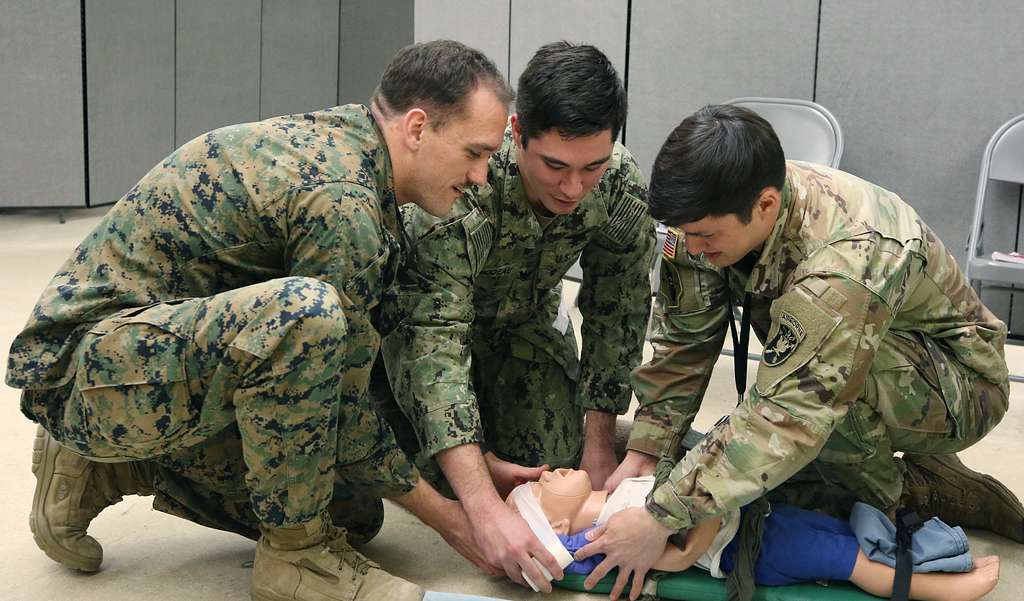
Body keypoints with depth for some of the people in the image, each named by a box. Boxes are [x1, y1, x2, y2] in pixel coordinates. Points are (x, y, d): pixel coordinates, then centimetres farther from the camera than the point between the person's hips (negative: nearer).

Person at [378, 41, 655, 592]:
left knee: (553, 461, -10)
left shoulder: (622, 186, -25)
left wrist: (598, 439, -14)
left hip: (524, 318, 4)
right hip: (420, 315, -3)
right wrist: (484, 507, -52)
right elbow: (434, 343, -45)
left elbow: (617, 312, -11)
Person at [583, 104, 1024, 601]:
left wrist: (662, 517, -41)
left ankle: (911, 492, -6)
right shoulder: (716, 213, -17)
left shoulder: (843, 260, -39)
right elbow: (683, 341, -9)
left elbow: (788, 416, -42)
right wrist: (645, 450, -15)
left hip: (961, 383, -7)